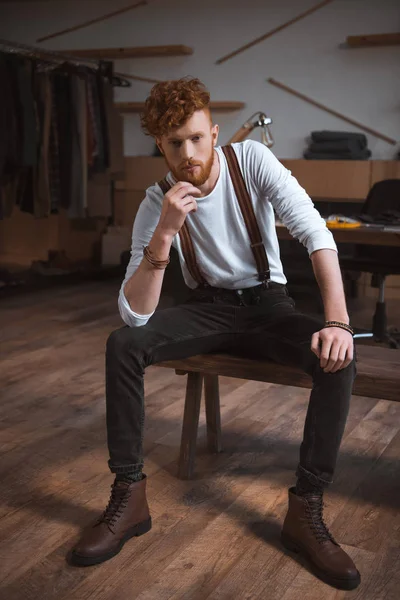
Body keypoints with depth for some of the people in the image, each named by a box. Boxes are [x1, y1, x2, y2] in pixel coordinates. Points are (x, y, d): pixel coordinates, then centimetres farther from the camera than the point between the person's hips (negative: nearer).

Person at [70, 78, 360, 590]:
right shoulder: (156, 204, -14)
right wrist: (163, 235, -37)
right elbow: (135, 315, -24)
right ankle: (129, 496, -13)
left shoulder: (251, 159, -15)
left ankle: (306, 510, -19)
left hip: (267, 303, 0)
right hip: (208, 308, 1)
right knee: (121, 345, -24)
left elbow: (316, 234, -21)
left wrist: (338, 321, -34)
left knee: (338, 359, -30)